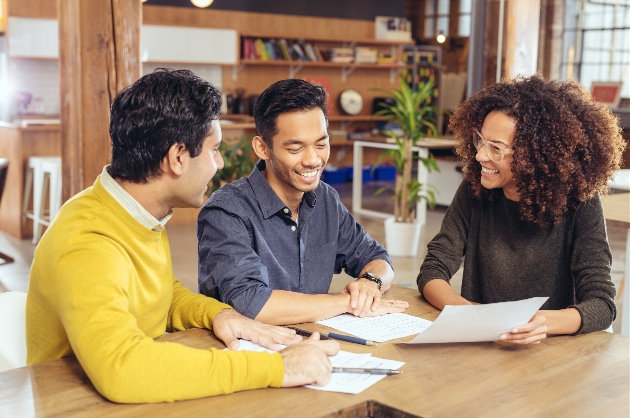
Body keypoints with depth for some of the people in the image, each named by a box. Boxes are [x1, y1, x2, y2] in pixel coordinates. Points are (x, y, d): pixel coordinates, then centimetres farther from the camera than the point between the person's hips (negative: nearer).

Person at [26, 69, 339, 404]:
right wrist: (275, 367, -34)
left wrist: (216, 313, -4)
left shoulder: (143, 214, 0)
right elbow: (121, 368, -38)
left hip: (145, 396, 7)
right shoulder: (87, 244, -24)